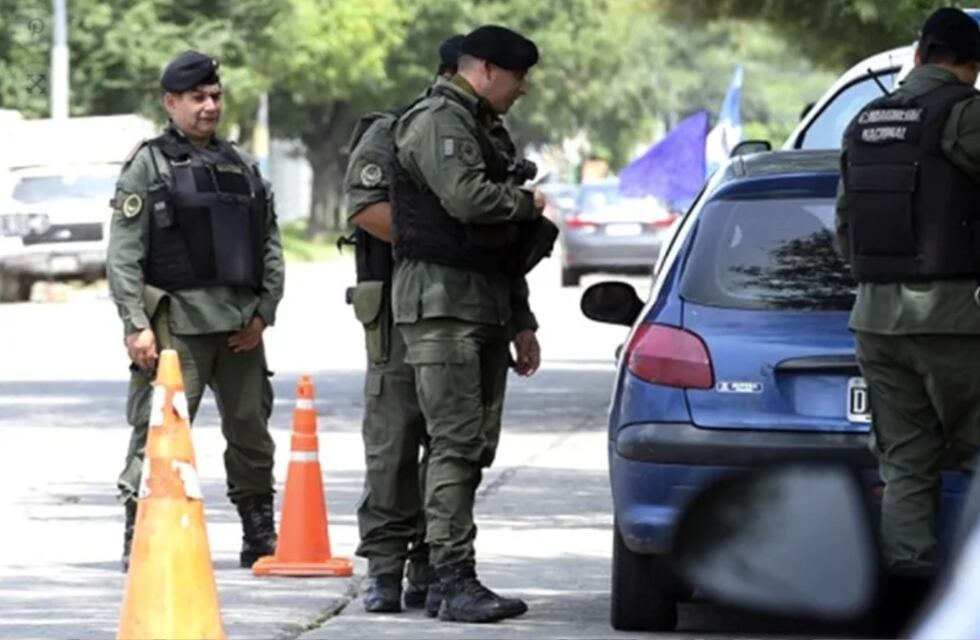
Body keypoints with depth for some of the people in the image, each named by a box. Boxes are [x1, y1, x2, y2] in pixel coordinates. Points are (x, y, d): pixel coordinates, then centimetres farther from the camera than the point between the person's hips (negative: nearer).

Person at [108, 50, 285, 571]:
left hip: (241, 326, 5)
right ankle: (141, 540, -7)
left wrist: (263, 312, 4)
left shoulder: (242, 167, 17)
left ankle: (261, 540, 20)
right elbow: (123, 255, -5)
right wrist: (136, 325, -13)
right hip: (177, 321, -5)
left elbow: (271, 243, 17)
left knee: (251, 430, 10)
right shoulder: (148, 166, 1)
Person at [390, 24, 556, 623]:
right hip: (442, 299, -10)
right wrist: (527, 202, -6)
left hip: (487, 305, 10)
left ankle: (453, 576, 11)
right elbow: (466, 198, -26)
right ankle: (457, 583, -16)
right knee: (457, 443, -13)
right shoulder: (439, 122, -9)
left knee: (475, 446, 8)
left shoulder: (488, 129, 24)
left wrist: (522, 322, 26)